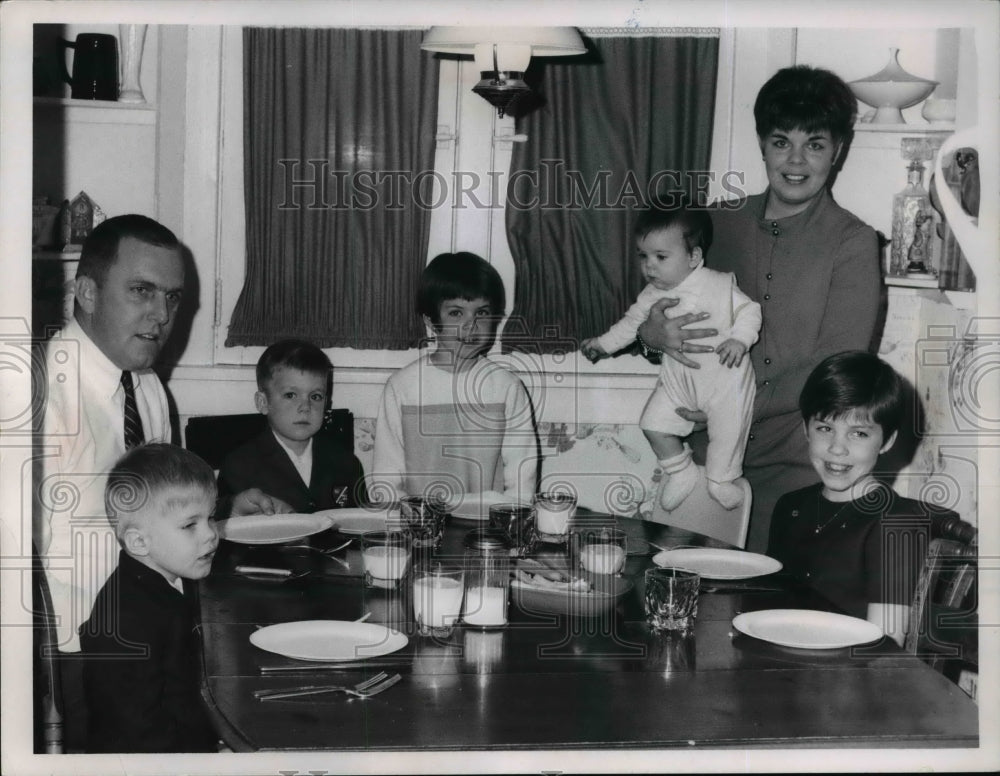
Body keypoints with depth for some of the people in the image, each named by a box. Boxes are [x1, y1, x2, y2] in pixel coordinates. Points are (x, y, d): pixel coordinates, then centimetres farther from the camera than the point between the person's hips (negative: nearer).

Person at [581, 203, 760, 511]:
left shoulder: (719, 286, -14)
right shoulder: (652, 295, 0)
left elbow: (748, 311, -11)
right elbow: (632, 322, 15)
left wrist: (739, 339, -27)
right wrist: (602, 343, 11)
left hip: (724, 375, -4)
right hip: (677, 379, 4)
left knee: (728, 429, -1)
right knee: (654, 424, -2)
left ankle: (722, 479, 28)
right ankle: (681, 473, 21)